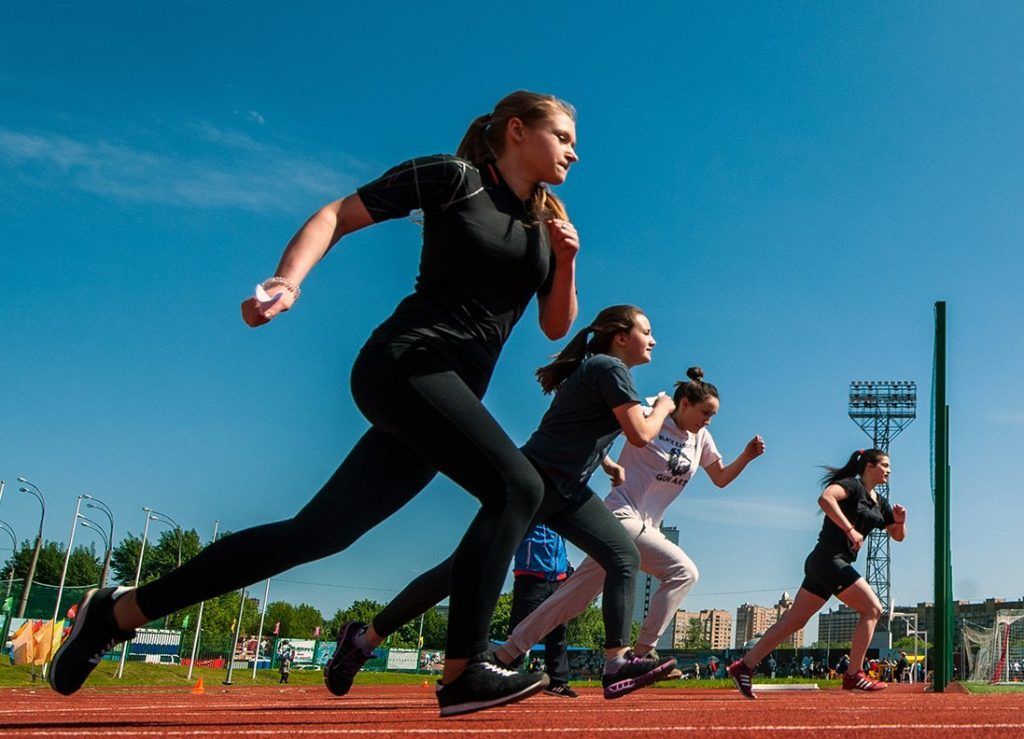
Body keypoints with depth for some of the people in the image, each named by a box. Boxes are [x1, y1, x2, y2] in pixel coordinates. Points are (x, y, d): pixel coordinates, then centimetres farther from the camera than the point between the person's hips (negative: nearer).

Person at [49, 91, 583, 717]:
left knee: (319, 532, 4)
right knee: (516, 485, -21)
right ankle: (463, 672, -17)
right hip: (404, 361, -7)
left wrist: (566, 261, 2)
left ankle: (120, 613, 12)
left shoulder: (548, 220, 19)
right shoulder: (454, 177, 0)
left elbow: (557, 327, 20)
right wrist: (288, 280, -18)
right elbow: (337, 215, -1)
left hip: (450, 397, 7)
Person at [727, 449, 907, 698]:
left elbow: (898, 536, 26)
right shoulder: (852, 485, -6)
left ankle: (744, 666, 3)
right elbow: (825, 498, -26)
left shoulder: (880, 503, 21)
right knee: (872, 608, -7)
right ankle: (853, 675, -3)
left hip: (830, 565, 9)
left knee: (793, 621, 4)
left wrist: (900, 520, 4)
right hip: (828, 559, -9)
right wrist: (850, 529, -26)